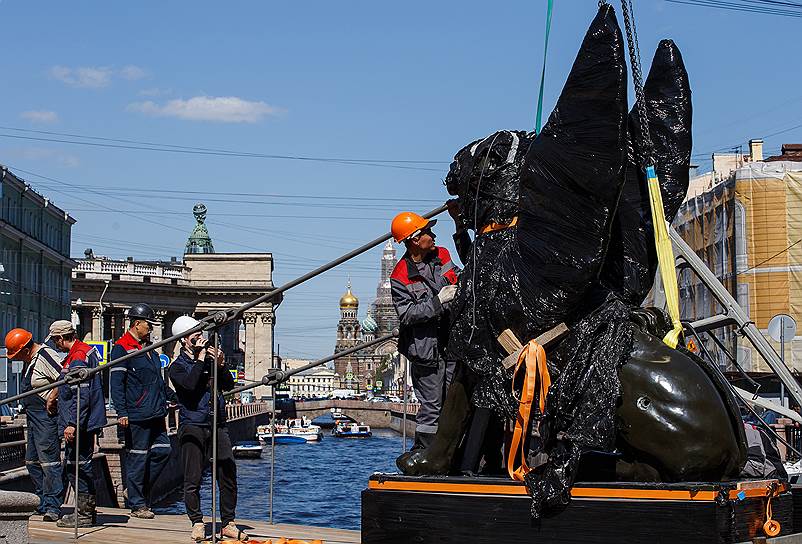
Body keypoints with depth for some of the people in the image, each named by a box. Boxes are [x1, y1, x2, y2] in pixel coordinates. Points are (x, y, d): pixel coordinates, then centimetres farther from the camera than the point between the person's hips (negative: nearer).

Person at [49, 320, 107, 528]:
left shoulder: (78, 358, -17)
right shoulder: (87, 351, 16)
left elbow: (81, 396, -23)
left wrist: (72, 424, -24)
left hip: (79, 424, -10)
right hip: (87, 423, 10)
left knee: (76, 466, -6)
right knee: (82, 465, 15)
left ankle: (84, 513, -2)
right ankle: (88, 510, 21)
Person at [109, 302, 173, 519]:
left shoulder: (149, 350, 20)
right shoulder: (122, 349, -7)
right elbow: (116, 384, -12)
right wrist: (121, 412, -18)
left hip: (155, 414, 9)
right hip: (136, 416, -9)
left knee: (162, 451, 7)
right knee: (137, 458, -3)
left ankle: (137, 490, 20)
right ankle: (137, 504, 3)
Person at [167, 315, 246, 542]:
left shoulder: (210, 357, 15)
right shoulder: (177, 366, 2)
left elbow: (228, 385, 8)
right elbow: (190, 383, -19)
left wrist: (220, 365, -8)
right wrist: (200, 359, -13)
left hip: (218, 425, 4)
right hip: (193, 427, -4)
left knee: (228, 475, 0)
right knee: (193, 480, -4)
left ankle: (228, 524, 9)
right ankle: (197, 523, 9)